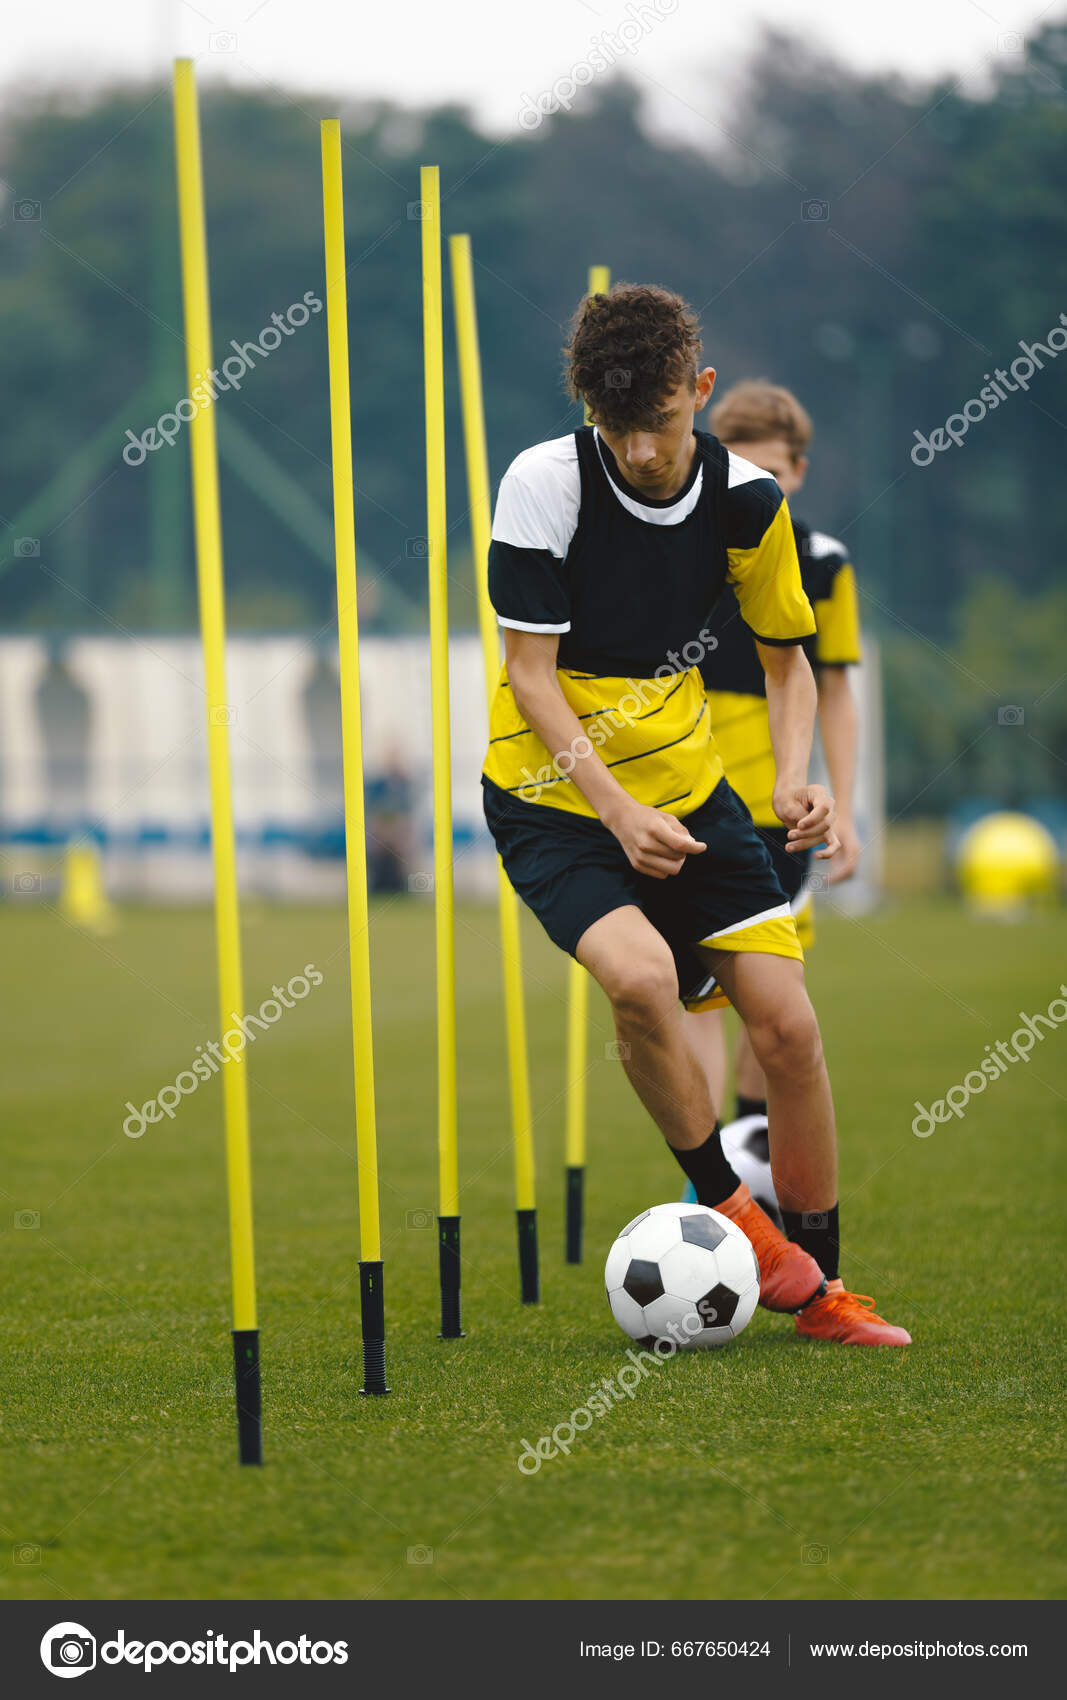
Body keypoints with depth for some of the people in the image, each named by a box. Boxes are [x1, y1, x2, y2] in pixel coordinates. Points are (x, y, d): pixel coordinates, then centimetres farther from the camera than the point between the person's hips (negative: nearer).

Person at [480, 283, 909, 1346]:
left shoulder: (746, 500, -5)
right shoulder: (546, 482, -16)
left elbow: (787, 658, 8)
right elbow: (531, 670, -14)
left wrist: (794, 777, -10)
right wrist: (616, 810, -24)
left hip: (687, 788, 4)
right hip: (552, 796, -4)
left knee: (786, 1022, -5)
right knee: (641, 974, -30)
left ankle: (818, 1289, 11)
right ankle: (723, 1204, -6)